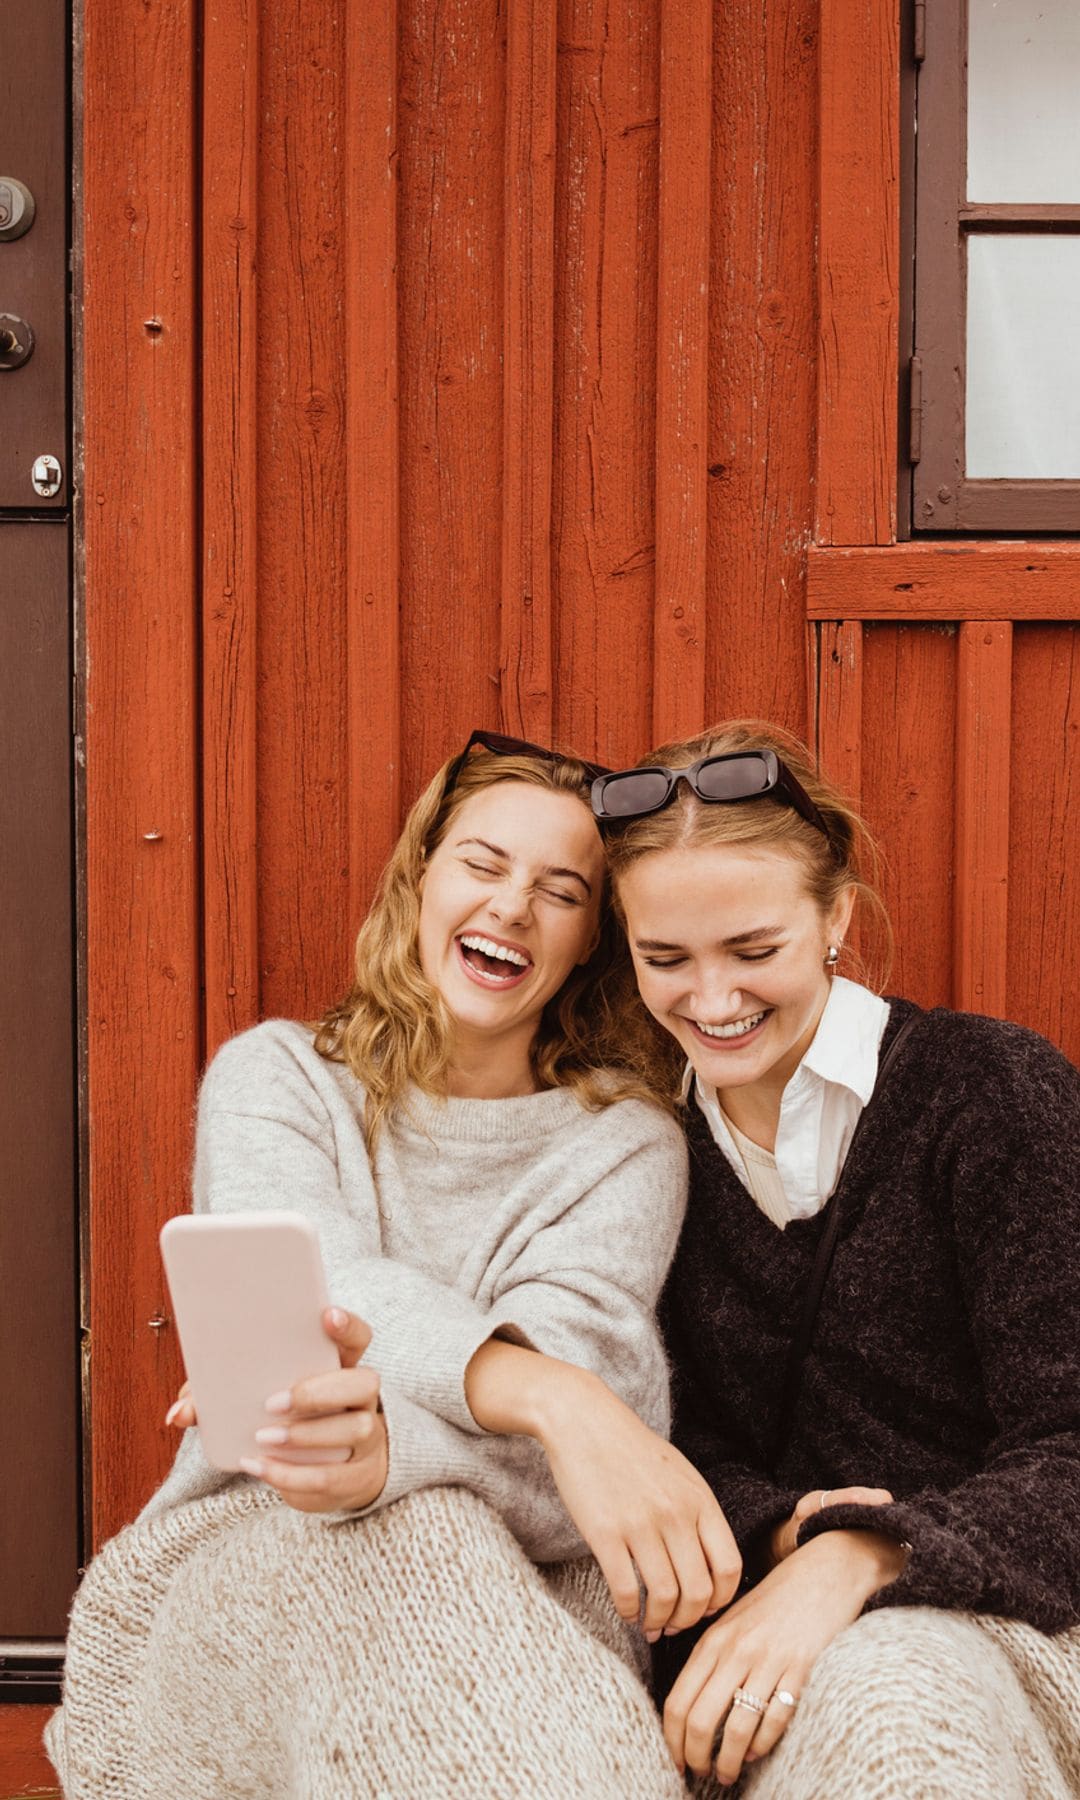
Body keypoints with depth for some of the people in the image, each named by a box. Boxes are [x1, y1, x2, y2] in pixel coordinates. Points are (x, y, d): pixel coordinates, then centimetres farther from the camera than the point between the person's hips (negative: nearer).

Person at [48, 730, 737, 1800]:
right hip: (237, 1564, 0)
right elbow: (317, 1289, -14)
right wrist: (555, 1400, -36)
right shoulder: (273, 1078, 7)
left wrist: (390, 1443, -37)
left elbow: (580, 1346, -12)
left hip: (516, 1596, 1)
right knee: (417, 1541, -35)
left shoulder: (627, 1147, 7)